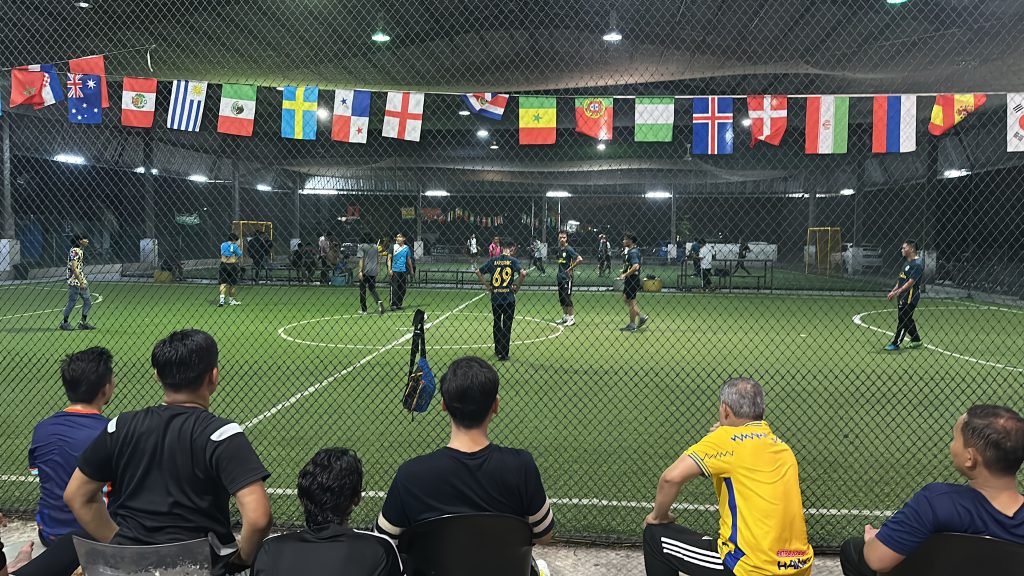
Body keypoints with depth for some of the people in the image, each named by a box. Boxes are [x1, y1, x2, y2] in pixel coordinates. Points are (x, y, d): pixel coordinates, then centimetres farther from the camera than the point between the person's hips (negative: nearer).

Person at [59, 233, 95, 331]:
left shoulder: (81, 251, 14)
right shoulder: (74, 251, -15)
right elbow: (74, 268, -21)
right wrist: (81, 282, -22)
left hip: (82, 280, 10)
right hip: (75, 282, -10)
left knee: (88, 301, 9)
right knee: (72, 302, -1)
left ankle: (84, 323, 16)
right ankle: (65, 323, 12)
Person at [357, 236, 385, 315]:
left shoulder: (361, 247, -7)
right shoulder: (376, 246, 8)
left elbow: (361, 259, -13)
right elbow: (378, 258, 13)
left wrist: (360, 271, -16)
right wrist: (378, 268, 20)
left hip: (365, 271, -5)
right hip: (374, 271, 5)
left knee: (362, 290, 6)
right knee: (372, 289, 14)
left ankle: (363, 309, 9)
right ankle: (379, 301, -13)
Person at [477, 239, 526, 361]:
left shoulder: (493, 260, 3)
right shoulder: (512, 260, -5)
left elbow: (478, 272, 4)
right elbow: (523, 273, -20)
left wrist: (487, 286, 8)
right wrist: (517, 286, -6)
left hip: (495, 298, 3)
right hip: (509, 298, -3)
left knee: (496, 324, 20)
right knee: (507, 327, 6)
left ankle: (498, 350, 28)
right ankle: (504, 354, 8)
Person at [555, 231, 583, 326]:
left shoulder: (569, 249, -13)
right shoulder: (559, 249, 9)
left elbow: (580, 259, -22)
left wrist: (570, 268, -14)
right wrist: (558, 273, 14)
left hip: (567, 278, -8)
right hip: (560, 277, 8)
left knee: (567, 298, -5)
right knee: (561, 299, 13)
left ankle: (572, 318, 3)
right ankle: (565, 316, 24)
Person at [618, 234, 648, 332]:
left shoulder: (633, 252, -18)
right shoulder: (629, 251, 13)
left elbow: (636, 266, -31)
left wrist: (625, 275, -24)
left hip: (632, 279, -10)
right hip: (629, 280, 10)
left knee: (631, 301, -1)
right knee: (625, 299, 17)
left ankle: (632, 325, 9)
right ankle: (641, 317, 21)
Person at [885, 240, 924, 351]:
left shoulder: (917, 264, -14)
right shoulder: (907, 263, 17)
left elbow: (911, 282, -20)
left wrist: (897, 292, -23)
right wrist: (893, 291, 13)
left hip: (910, 297, -10)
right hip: (903, 297, 10)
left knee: (903, 320, -6)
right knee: (907, 320, 16)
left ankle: (896, 343, -3)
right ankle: (916, 340, 28)